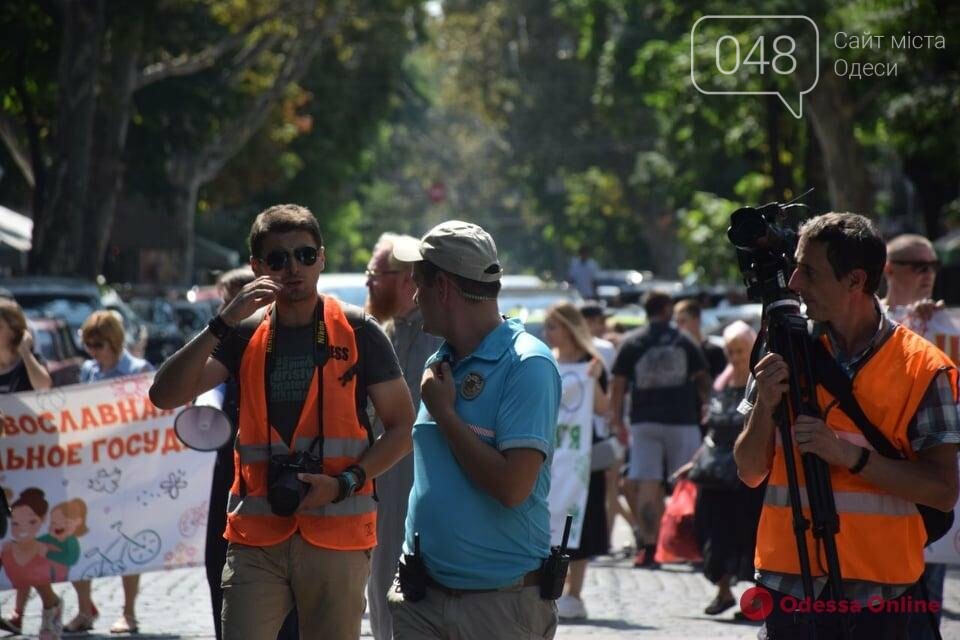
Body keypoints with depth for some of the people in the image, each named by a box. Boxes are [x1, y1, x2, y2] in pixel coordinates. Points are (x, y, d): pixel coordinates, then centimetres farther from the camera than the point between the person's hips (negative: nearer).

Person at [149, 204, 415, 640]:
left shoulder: (358, 332, 3)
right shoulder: (245, 335, 9)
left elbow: (402, 428, 4)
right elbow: (165, 396, -3)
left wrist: (345, 483, -11)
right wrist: (223, 323, -13)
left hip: (337, 537, -1)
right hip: (256, 537, 1)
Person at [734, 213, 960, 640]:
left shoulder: (922, 368, -3)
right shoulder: (786, 352, 7)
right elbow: (750, 473, 10)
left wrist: (850, 454, -18)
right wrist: (765, 405, -9)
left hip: (878, 591, -3)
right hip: (789, 583, 3)